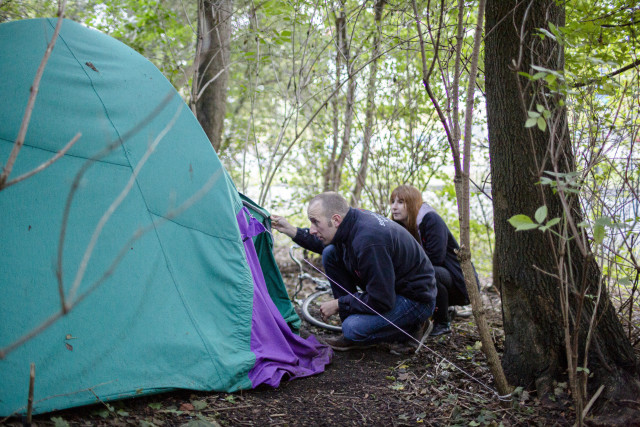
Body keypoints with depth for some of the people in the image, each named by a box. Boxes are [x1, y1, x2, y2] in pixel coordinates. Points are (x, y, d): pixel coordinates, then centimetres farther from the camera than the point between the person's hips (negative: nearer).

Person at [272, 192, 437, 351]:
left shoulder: (369, 241, -35)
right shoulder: (356, 218, -7)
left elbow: (381, 301, -29)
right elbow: (326, 243, 18)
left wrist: (339, 304, -17)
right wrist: (292, 231, 6)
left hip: (415, 298, -9)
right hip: (387, 289, 9)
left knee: (353, 329, -28)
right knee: (330, 253, 0)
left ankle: (411, 328, -1)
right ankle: (353, 332, 6)